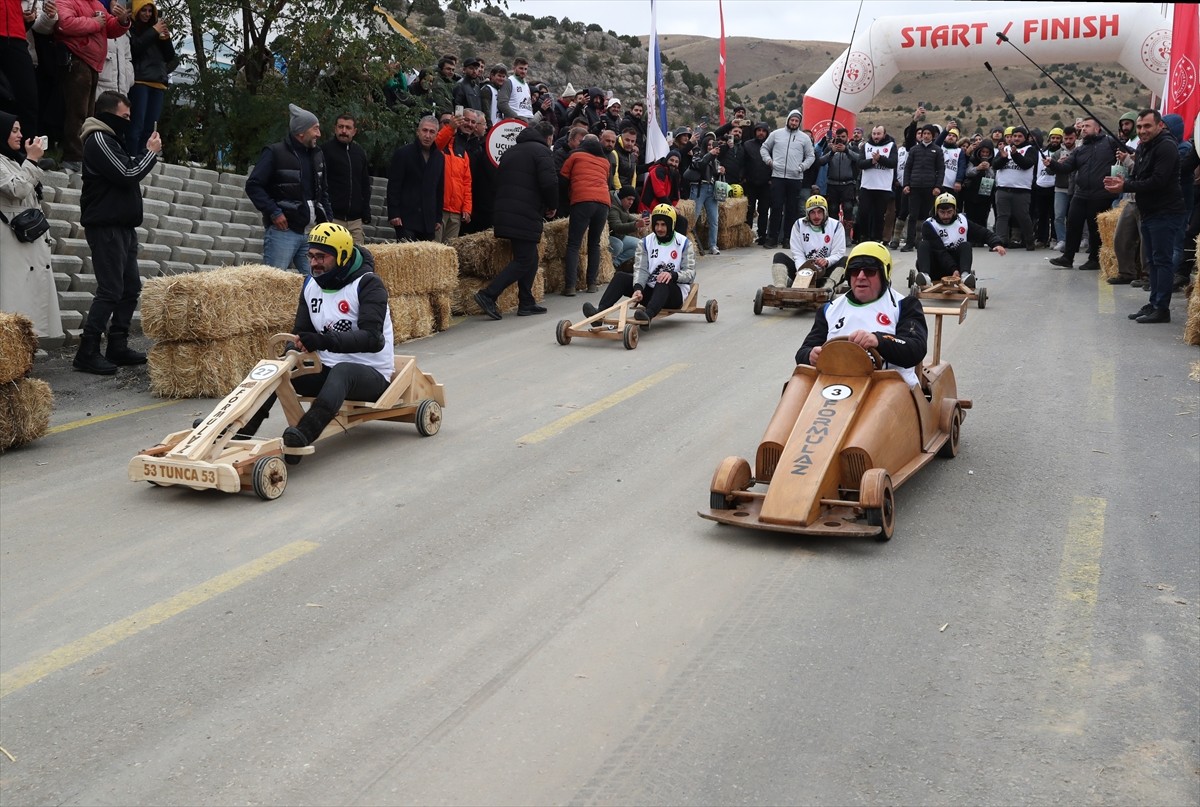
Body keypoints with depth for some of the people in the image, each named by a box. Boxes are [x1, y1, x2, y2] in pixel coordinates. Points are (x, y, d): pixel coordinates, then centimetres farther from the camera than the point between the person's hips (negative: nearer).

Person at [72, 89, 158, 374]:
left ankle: (118, 347, 14)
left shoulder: (110, 139, 21)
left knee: (130, 288, 9)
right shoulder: (98, 140, -11)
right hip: (106, 227, -10)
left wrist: (147, 153, 8)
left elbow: (126, 172, 23)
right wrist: (151, 152, -5)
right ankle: (87, 353, -9)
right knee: (110, 291, -12)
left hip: (123, 226, 10)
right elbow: (127, 174, -17)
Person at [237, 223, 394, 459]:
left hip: (373, 374, -7)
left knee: (341, 371, -38)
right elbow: (301, 331, 9)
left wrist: (324, 340, -40)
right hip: (328, 370, 7)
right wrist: (292, 349, -16)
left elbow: (372, 338, -27)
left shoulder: (368, 284, -14)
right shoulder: (311, 285, 6)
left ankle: (301, 438, -60)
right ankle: (239, 432, -23)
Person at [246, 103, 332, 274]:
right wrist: (273, 212, -14)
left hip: (311, 232, 6)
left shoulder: (318, 155, 16)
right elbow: (253, 185, -7)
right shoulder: (275, 152, -4)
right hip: (282, 230, -6)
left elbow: (323, 192, 24)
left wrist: (328, 219, 14)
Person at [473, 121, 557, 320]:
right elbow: (549, 182, -17)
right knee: (524, 260, -6)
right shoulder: (541, 151, -4)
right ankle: (488, 294, -15)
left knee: (529, 257, 16)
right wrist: (551, 206, 1)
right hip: (526, 216, -9)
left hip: (504, 213, 9)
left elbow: (499, 182, 24)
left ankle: (526, 303, 15)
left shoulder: (511, 151, 22)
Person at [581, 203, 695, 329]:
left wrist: (673, 274, -31)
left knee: (664, 283, -37)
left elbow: (690, 273, -9)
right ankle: (600, 313, -36)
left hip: (675, 293, -4)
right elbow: (641, 269, -7)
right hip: (650, 290, 4)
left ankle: (648, 316, -63)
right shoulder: (645, 243, 6)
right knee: (620, 276, -16)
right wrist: (638, 289, -28)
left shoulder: (684, 243, -2)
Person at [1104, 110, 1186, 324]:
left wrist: (1125, 187, -20)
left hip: (1165, 213, -9)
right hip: (1149, 212, 9)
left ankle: (1162, 308, -4)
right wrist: (1124, 182, -6)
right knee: (1152, 260, 13)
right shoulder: (1144, 147, 16)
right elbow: (1138, 177, 16)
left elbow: (1157, 182, -23)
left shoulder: (1166, 147, -14)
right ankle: (1154, 303, 20)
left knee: (1162, 260, -7)